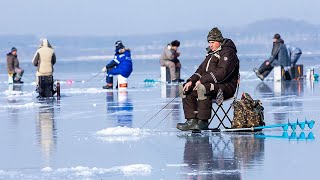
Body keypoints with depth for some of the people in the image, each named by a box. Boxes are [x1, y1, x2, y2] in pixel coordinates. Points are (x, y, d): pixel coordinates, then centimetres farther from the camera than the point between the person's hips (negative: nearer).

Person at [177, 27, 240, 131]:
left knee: (202, 88, -37)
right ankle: (191, 121, -10)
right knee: (186, 89, -1)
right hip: (210, 84, 10)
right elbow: (201, 70, 19)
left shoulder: (228, 53, -10)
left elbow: (222, 73, -22)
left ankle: (203, 122, -31)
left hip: (226, 86, -10)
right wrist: (191, 81, -1)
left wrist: (202, 80, -23)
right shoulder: (211, 54, 21)